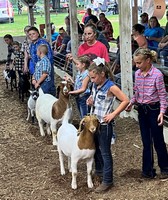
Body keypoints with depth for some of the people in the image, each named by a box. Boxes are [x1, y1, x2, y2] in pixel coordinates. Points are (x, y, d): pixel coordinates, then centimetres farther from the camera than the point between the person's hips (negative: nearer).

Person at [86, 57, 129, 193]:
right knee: (95, 148, 22)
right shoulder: (95, 85, 3)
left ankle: (108, 181, 10)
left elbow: (125, 100, -20)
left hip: (104, 124, -8)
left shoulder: (111, 87, -19)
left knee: (105, 152, 0)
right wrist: (90, 101, -2)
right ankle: (99, 170, 44)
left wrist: (113, 114, -21)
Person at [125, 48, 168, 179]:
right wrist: (131, 103, -2)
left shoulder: (157, 74, -16)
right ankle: (148, 170, 20)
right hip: (142, 110, 6)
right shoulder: (137, 74, 3)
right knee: (146, 141, 11)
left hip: (154, 109, -6)